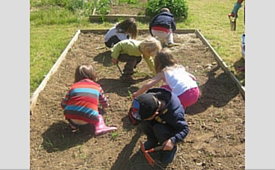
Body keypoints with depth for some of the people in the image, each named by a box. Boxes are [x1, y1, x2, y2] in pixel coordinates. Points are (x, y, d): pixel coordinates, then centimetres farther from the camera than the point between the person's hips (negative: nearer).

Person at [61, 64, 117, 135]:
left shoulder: (73, 87, 19)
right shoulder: (97, 87, 19)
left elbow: (63, 105, 19)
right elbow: (105, 105, 31)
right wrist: (105, 105, 57)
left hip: (71, 118, 2)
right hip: (88, 119, -1)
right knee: (98, 116, 28)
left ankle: (74, 125, 10)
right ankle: (100, 127, 2)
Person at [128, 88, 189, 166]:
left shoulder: (174, 113, -42)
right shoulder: (149, 99, -29)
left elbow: (185, 129, -27)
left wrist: (173, 141, -43)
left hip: (172, 128, -4)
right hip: (159, 121, 4)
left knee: (158, 128, -35)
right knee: (143, 122, -25)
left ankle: (171, 148, -5)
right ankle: (153, 141, 5)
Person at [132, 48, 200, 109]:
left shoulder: (163, 73, 10)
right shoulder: (180, 67, 24)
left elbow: (147, 85, 3)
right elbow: (193, 78, 25)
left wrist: (136, 94, 19)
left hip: (184, 97, -6)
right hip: (196, 93, 6)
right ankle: (182, 105, 24)